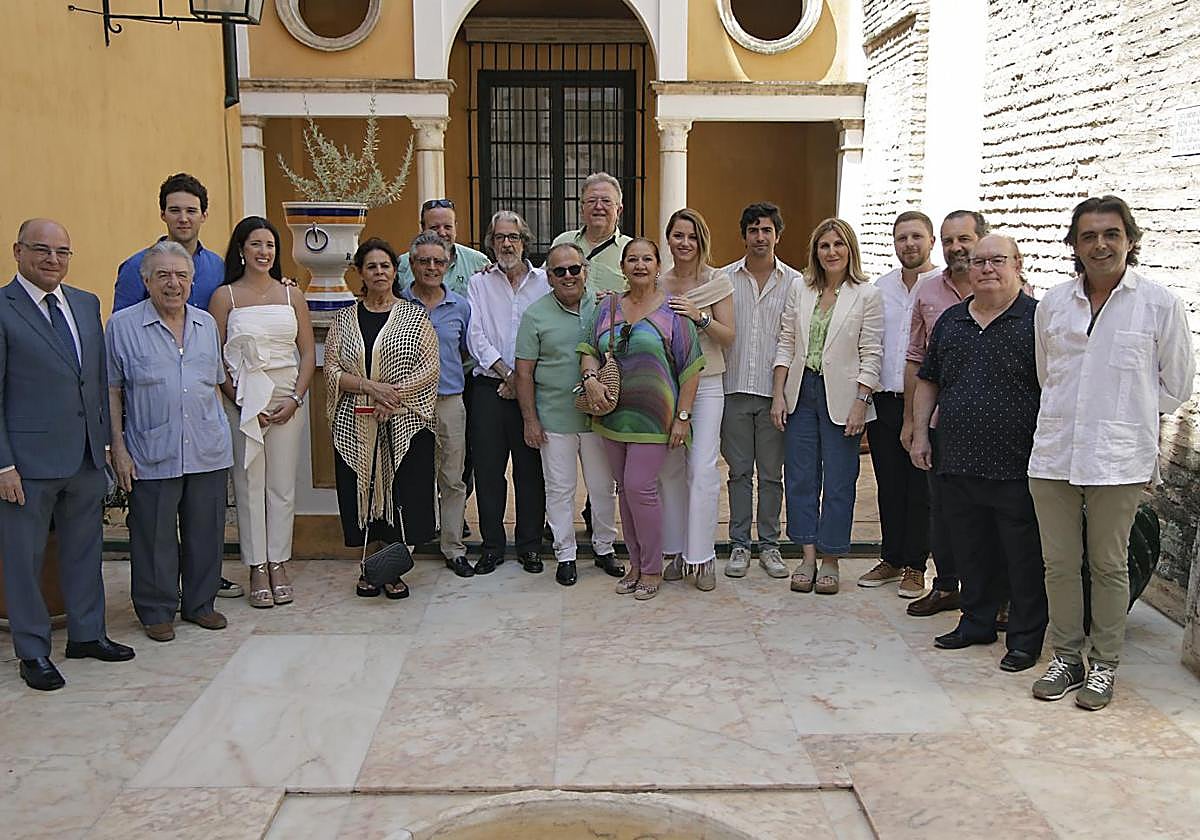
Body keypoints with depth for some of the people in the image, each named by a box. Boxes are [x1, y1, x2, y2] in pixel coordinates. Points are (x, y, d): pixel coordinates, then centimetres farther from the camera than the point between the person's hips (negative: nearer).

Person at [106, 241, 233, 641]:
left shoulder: (206, 323, 10)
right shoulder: (123, 325, -2)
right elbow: (112, 390, -1)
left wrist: (221, 434, 13)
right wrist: (118, 448, -6)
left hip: (208, 451, 4)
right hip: (152, 454, -4)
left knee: (205, 532, 11)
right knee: (155, 536, 5)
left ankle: (200, 603, 27)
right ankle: (157, 611, 20)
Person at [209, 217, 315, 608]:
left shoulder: (291, 295, 9)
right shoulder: (225, 297, 2)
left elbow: (308, 353, 7)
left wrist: (295, 399, -4)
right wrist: (239, 400, -10)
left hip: (288, 399, 2)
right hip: (243, 399, -2)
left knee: (283, 485, 5)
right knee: (249, 484, 2)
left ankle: (278, 564, 15)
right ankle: (257, 569, 11)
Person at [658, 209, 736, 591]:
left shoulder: (717, 281, -1)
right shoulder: (657, 283, 8)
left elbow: (728, 336, -3)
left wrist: (699, 317, -19)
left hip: (705, 384, -3)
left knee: (702, 469, -9)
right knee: (669, 468, 6)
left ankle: (702, 556, 0)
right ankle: (677, 551, 17)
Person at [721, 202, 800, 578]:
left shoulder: (794, 282, 4)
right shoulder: (724, 279, 6)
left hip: (774, 391, -1)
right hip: (734, 388, 1)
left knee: (772, 473, 6)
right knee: (739, 471, 7)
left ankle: (769, 545, 17)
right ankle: (739, 545, 16)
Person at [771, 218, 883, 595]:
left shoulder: (867, 295, -2)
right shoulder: (800, 290, 8)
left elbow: (871, 355, -5)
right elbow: (786, 345, 8)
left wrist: (860, 403, -11)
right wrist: (778, 394, 2)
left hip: (841, 398, -3)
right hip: (801, 392, 4)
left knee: (838, 482, 2)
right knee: (800, 477, 4)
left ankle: (830, 561, 13)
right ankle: (807, 557, 13)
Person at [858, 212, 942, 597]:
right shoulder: (881, 286, 11)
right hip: (883, 399, 5)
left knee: (920, 489, 4)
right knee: (888, 486, 12)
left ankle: (914, 566, 14)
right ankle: (891, 559, 24)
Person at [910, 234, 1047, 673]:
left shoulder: (1038, 319, -4)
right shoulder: (951, 320, 13)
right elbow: (928, 380, 19)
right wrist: (920, 432, 13)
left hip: (1016, 467, -5)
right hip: (958, 463, 5)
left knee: (1023, 557, 4)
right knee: (970, 552, 15)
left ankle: (1025, 637, 16)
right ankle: (976, 622, 31)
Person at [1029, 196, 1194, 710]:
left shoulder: (1160, 305, -3)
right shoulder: (1052, 304, 7)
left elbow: (1176, 385, 6)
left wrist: (1125, 416, 9)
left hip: (1119, 459, -3)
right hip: (1054, 454, 3)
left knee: (1109, 566, 8)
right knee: (1058, 562, 9)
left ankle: (1104, 666, 22)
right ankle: (1066, 657, 24)